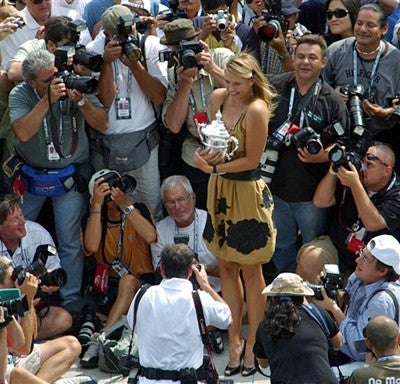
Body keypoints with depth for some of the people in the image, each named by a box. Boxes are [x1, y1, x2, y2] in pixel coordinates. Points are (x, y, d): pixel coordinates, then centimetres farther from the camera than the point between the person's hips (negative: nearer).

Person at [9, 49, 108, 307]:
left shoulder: (77, 85, -11)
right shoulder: (20, 95, -11)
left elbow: (102, 125, -12)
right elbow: (23, 133, -26)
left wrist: (80, 100, -27)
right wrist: (48, 100, -30)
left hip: (69, 176, -1)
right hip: (31, 175, 1)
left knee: (70, 242, 1)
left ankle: (70, 299, 14)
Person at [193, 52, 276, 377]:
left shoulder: (257, 110, -20)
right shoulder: (219, 97, 1)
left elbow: (251, 160, -16)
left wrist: (214, 167, -20)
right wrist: (205, 153, -11)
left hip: (248, 192, -7)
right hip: (221, 189, 7)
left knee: (250, 271, 6)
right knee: (226, 267, 13)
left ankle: (252, 345, 18)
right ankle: (235, 339, 24)